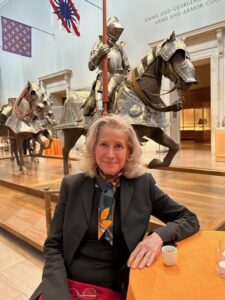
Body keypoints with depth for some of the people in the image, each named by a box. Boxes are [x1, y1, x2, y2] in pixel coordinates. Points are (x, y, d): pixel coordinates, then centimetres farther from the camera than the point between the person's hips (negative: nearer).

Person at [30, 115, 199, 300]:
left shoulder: (143, 184, -4)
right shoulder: (72, 185, -1)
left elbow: (190, 219, 0)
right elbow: (53, 245, 1)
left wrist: (158, 236, -18)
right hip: (66, 284, 1)